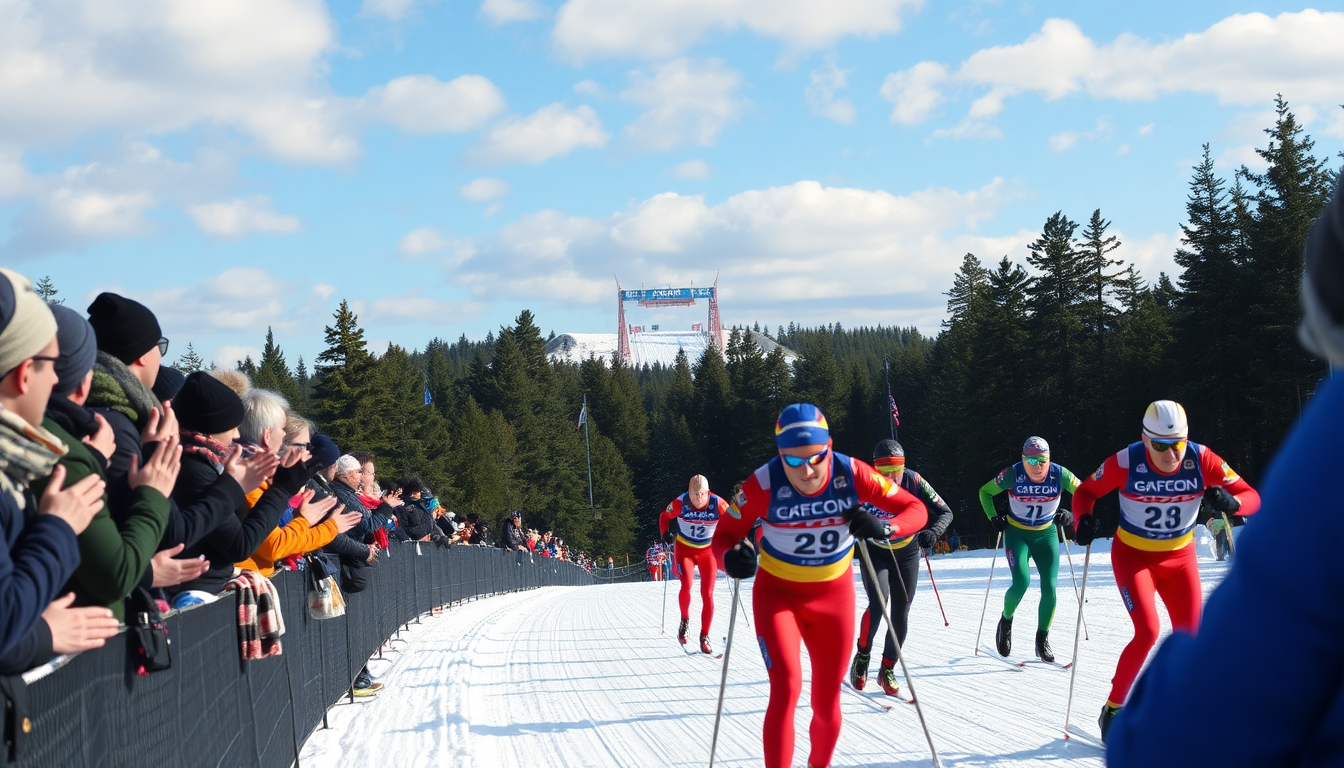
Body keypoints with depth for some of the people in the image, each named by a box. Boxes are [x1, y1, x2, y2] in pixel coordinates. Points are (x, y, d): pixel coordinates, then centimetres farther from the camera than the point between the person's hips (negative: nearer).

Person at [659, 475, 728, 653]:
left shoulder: (718, 504, -20)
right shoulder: (680, 503, -19)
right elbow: (664, 517, 2)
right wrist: (665, 535, -7)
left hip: (708, 551, 1)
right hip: (684, 550, -1)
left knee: (707, 595, -4)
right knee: (686, 586, -22)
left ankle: (704, 638, 7)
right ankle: (685, 620, 7)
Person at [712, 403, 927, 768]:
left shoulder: (852, 475, -21)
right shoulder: (764, 484, -25)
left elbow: (915, 509, -13)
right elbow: (724, 536, -15)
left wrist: (884, 527, -34)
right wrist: (732, 558, -38)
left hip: (834, 596, 2)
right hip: (777, 593, -2)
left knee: (827, 701, 10)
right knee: (786, 688, -21)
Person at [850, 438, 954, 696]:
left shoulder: (914, 482, -22)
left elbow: (945, 512, -17)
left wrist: (933, 532, -37)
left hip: (907, 554, 2)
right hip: (874, 553, -2)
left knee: (900, 615, 3)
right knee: (878, 604, -22)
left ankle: (887, 670, 21)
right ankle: (862, 656, 2)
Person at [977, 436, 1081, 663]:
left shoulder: (1059, 475, -16)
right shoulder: (1012, 475, -18)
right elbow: (985, 492, -1)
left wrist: (1072, 517, -14)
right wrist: (994, 518, -11)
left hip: (1046, 535, 2)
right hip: (1017, 534, -2)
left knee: (1049, 589, -9)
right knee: (1021, 582, -20)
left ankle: (1042, 641, 8)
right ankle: (1006, 621, 9)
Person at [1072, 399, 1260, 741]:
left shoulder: (1201, 460, -20)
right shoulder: (1126, 463, -23)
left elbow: (1251, 497, -17)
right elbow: (1085, 491, -7)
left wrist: (1231, 502, -39)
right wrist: (1084, 520, -27)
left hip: (1180, 556, 3)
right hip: (1133, 555, -3)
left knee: (1190, 639, -4)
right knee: (1148, 632, -18)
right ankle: (1113, 710, -2)